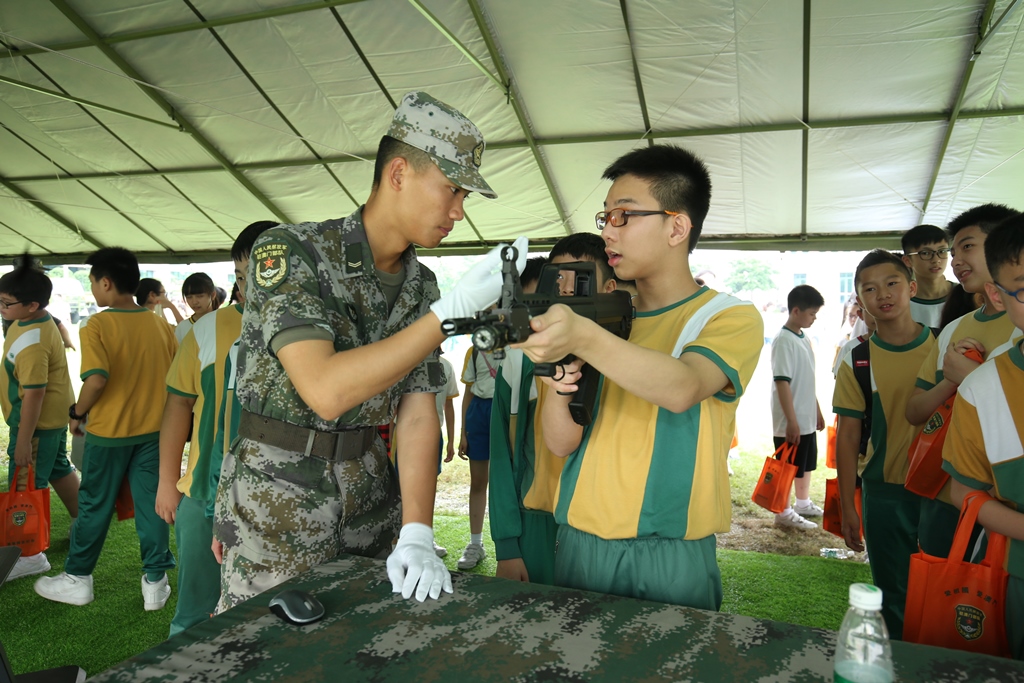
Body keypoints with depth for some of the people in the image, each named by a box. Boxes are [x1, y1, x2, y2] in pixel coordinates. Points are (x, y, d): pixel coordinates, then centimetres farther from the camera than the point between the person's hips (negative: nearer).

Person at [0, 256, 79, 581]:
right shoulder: (38, 321, 2)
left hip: (38, 422, -10)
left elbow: (33, 395, -28)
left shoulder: (31, 343, -29)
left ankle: (32, 555, 9)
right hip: (54, 416, 10)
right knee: (57, 467, 24)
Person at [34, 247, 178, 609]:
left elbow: (96, 378, -24)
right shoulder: (161, 325, -1)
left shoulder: (97, 325, -14)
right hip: (153, 430, 3)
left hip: (108, 430, -3)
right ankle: (155, 583, 15)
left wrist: (77, 413, -7)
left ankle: (77, 579, 28)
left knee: (95, 506, 13)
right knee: (151, 504, 9)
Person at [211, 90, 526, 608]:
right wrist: (451, 311, -32)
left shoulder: (422, 287, 1)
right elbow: (326, 390, -30)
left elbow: (418, 418, -3)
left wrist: (417, 535, -14)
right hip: (275, 507, -5)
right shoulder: (288, 251, -17)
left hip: (370, 501, 5)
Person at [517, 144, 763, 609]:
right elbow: (562, 443, 4)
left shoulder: (732, 319, -4)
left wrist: (584, 338, -41)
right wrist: (557, 390, -17)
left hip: (670, 558, -4)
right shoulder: (606, 317, 9)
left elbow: (682, 388, -27)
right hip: (578, 547, 5)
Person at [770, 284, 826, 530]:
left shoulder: (804, 339, 10)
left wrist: (817, 411, 19)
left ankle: (803, 504, 36)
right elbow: (782, 382, -22)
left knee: (806, 463, 20)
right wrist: (791, 421, -23)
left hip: (807, 418, 9)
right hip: (790, 421, -9)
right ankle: (784, 513, 13)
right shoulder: (783, 341, -18)